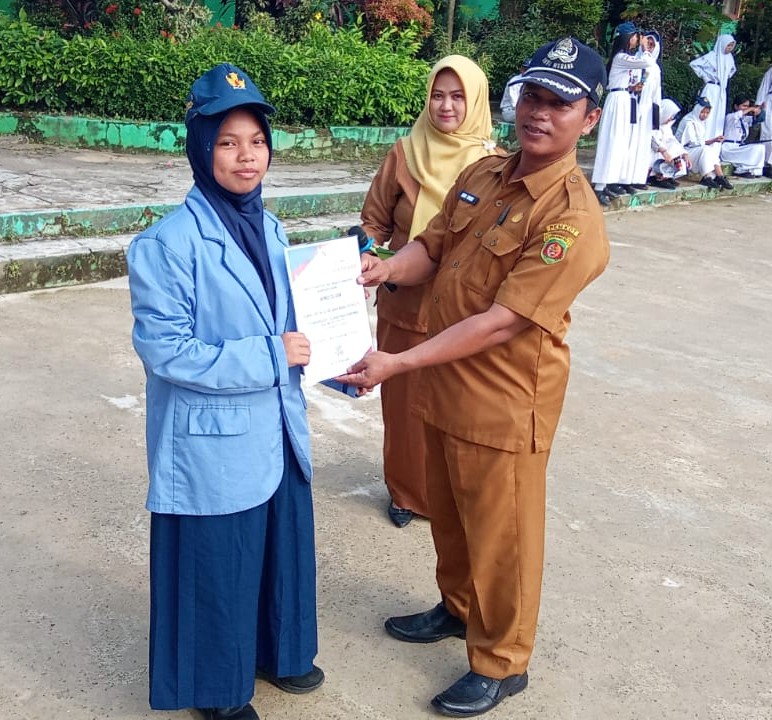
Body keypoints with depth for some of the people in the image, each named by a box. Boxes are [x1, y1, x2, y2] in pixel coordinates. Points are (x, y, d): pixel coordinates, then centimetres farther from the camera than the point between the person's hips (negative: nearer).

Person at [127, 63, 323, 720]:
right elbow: (164, 349, -21)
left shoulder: (271, 230, 4)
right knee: (216, 570, 11)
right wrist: (269, 357, -20)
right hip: (213, 443, -6)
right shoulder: (171, 242, -18)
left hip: (277, 432, 7)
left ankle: (276, 652, 47)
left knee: (283, 550, 21)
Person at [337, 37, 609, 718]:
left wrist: (397, 363, -28)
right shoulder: (482, 175, 2)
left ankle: (501, 663, 31)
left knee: (499, 533, 10)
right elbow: (431, 246, 10)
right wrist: (385, 269, -13)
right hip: (445, 384, 7)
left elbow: (501, 323, -26)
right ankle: (458, 608, 49)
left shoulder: (573, 219, -22)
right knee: (449, 513, 24)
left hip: (503, 404, -7)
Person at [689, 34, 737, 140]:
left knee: (719, 118, 6)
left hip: (722, 91, 7)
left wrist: (726, 77, 15)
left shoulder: (729, 57, 9)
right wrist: (704, 76, -8)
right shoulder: (712, 56, -10)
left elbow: (733, 69, 30)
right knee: (708, 116, -8)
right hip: (711, 89, -7)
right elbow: (693, 64, -12)